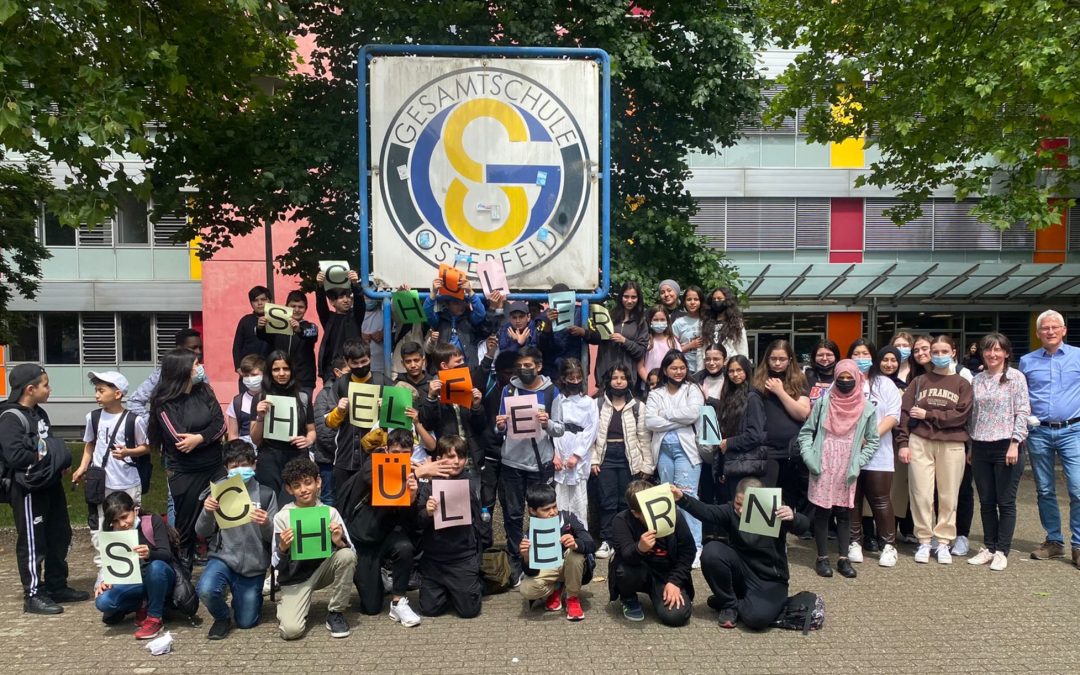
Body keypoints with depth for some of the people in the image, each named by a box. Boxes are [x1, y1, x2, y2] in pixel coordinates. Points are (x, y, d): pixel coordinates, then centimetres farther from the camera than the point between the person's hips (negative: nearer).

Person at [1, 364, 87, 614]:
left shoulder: (39, 413, 13)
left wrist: (58, 462, 3)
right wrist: (42, 457, -13)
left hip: (51, 485, 9)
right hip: (28, 490, -9)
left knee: (59, 537, 15)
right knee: (32, 542, 0)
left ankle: (57, 587, 27)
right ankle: (33, 596, 10)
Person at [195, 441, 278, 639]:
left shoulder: (266, 494, -3)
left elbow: (273, 538, -4)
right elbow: (201, 533, -1)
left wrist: (266, 525, -27)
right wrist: (207, 512, -22)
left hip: (253, 565, 0)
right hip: (223, 557, 0)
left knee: (246, 622, 3)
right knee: (206, 590, -30)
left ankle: (246, 596, 38)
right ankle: (222, 618, 4)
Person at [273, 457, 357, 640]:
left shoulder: (330, 512, -8)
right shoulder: (282, 517, -10)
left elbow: (351, 551, -9)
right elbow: (276, 564, -7)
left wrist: (340, 542, -31)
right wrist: (283, 549, -29)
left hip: (323, 568, 2)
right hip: (295, 578, -2)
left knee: (347, 555, -29)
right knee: (291, 630, -24)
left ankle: (335, 613, -8)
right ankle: (286, 606, 14)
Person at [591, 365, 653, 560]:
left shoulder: (637, 406, 4)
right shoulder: (598, 404, 3)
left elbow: (644, 437, 3)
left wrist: (647, 464, 0)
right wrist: (593, 460, -5)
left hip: (629, 458, 0)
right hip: (606, 457, 0)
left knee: (626, 501, 6)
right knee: (607, 501, 2)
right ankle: (607, 541, 10)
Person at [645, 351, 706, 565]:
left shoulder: (692, 390, 7)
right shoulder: (655, 394, 11)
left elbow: (693, 413, -12)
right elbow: (650, 421, -4)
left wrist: (666, 413, -4)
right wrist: (680, 420, -8)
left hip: (686, 448, -3)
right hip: (663, 449, 3)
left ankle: (694, 547, -8)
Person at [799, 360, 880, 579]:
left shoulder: (866, 408, 2)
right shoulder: (823, 402, -1)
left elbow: (872, 441, 9)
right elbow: (806, 432, 3)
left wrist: (858, 463, -2)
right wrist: (809, 457, -7)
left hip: (847, 470, 1)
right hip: (822, 468, -1)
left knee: (844, 513, 6)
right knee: (821, 511, 3)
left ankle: (844, 558, 15)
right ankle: (822, 558, 12)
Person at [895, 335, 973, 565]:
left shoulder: (962, 384, 8)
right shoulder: (919, 381, 10)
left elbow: (961, 415, -5)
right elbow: (905, 412, 4)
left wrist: (928, 414, -8)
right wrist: (903, 443, -4)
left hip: (952, 445, 0)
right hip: (920, 443, 0)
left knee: (948, 496, 4)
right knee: (921, 494, 0)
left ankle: (944, 542, 14)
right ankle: (924, 541, 11)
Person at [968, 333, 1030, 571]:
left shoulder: (1016, 377, -2)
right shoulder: (977, 379, 11)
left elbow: (1022, 411, -7)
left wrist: (1015, 443, -15)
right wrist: (971, 447, 12)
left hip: (1006, 445, -4)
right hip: (981, 447, 5)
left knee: (1006, 502, 2)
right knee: (986, 502, 9)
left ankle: (1002, 552, 10)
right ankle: (989, 548, 19)